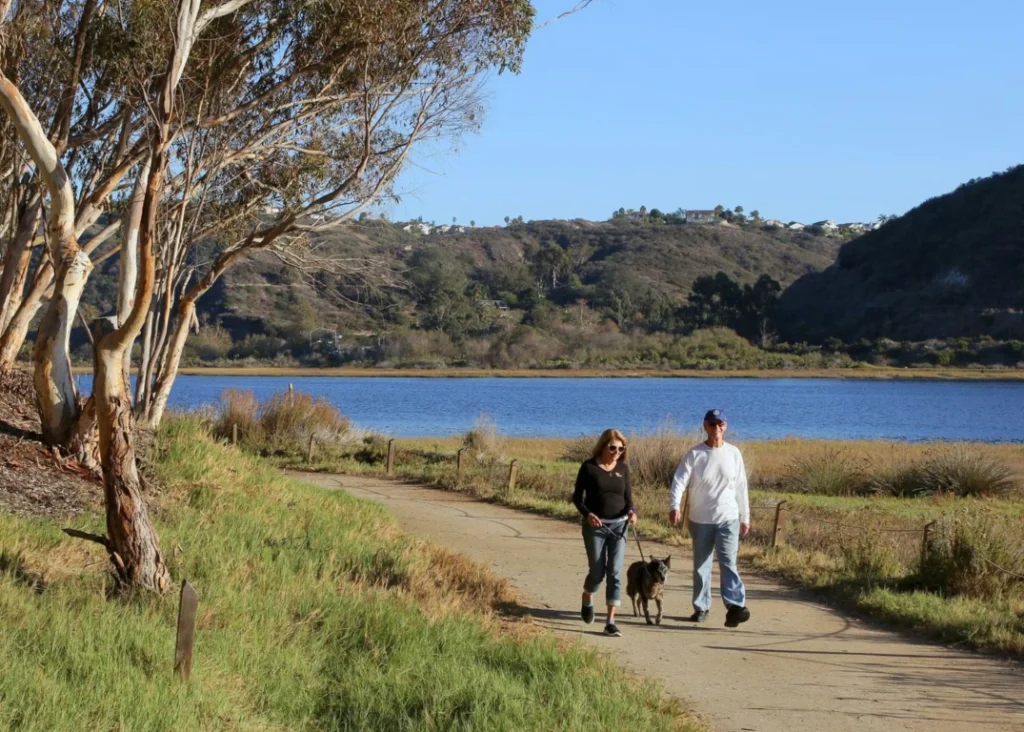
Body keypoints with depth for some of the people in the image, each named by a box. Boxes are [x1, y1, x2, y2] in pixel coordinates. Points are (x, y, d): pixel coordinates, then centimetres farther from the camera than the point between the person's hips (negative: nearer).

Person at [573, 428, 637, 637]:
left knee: (615, 572, -6)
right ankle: (587, 600, 38)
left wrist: (631, 511, -13)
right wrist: (587, 514, -22)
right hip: (595, 526, -2)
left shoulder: (623, 468, 4)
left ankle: (611, 622, -5)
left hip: (619, 525, 2)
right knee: (597, 571, 3)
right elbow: (577, 497, -3)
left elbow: (628, 496, 9)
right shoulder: (589, 467, -5)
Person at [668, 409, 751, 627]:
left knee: (728, 561, -14)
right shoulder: (694, 454, -4)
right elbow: (679, 481, -13)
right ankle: (701, 607, 21)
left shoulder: (733, 453, 2)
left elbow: (741, 488, 8)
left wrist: (745, 518, 10)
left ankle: (735, 606, -24)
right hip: (700, 520, 1)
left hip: (728, 519, -1)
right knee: (701, 566, 10)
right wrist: (674, 506, -30)